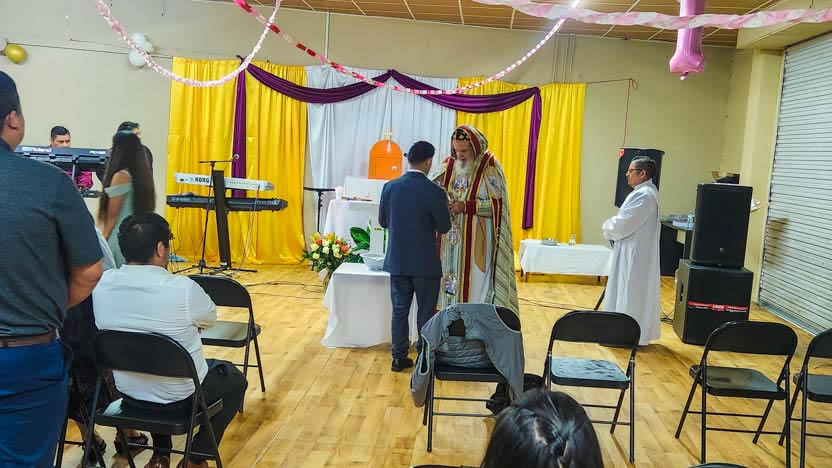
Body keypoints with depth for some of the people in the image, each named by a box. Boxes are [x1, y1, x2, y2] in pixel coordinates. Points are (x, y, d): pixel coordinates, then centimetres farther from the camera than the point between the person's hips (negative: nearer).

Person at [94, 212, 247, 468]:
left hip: (128, 392, 5)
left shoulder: (102, 284, -12)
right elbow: (210, 318, -5)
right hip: (181, 396, -5)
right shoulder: (183, 288, -26)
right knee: (236, 380, 23)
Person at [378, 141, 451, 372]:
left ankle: (399, 358, 21)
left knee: (400, 310, 13)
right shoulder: (434, 192, -15)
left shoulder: (390, 187, -4)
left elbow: (383, 221, 7)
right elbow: (444, 227, -7)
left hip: (398, 261, 4)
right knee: (426, 313, 9)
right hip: (425, 263, -3)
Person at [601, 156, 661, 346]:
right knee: (636, 294, 16)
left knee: (629, 294, -1)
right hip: (634, 252, 10)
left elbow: (623, 225, -23)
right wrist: (611, 227, 3)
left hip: (634, 254, -10)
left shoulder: (643, 195, -22)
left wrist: (606, 227, -5)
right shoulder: (646, 192, 12)